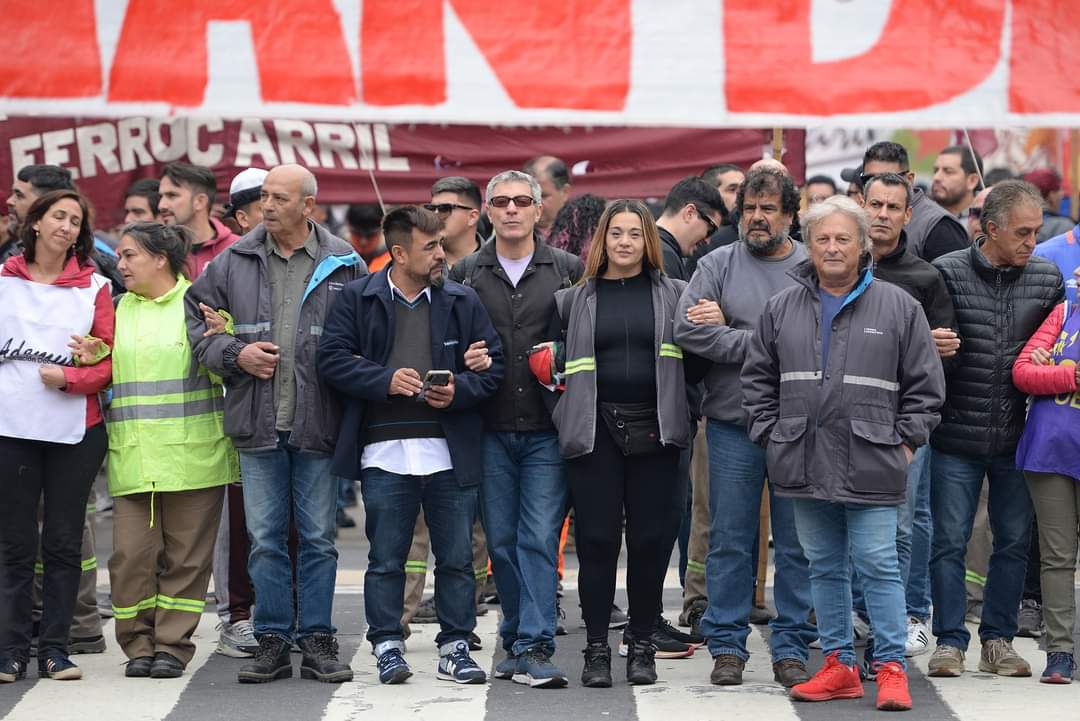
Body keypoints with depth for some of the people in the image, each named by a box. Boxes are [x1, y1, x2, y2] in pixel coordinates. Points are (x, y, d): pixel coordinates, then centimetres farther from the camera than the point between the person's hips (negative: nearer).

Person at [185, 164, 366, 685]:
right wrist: (235, 353, -5)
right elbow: (196, 319, 10)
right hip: (257, 425, 2)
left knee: (318, 538, 5)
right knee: (265, 539, 6)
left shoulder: (344, 265, 1)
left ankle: (317, 640, 13)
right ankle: (272, 640, 13)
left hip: (318, 424, -2)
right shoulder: (234, 262, 5)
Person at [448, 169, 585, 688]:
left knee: (540, 538, -7)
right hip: (491, 432, 2)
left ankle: (533, 648, -8)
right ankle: (518, 639, 19)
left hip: (548, 431, -2)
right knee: (502, 541, 7)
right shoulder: (465, 274, 8)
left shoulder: (569, 271, 4)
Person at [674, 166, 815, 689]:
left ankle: (791, 647, 14)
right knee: (729, 541, 5)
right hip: (733, 423, 0)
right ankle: (727, 646, 14)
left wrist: (729, 328, -12)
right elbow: (688, 330, -7)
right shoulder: (718, 264, 4)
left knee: (797, 543, 5)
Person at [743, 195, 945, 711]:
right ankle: (839, 666, 19)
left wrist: (904, 441, -1)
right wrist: (769, 435, 8)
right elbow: (757, 379, 16)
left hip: (871, 467, -4)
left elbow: (925, 384, 4)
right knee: (824, 567, 11)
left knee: (878, 566, -5)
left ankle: (891, 668, 2)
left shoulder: (898, 307, 1)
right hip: (804, 465, 4)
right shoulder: (782, 308, 9)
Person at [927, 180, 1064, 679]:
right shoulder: (947, 273, -6)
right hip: (957, 436, -3)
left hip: (1017, 437, 3)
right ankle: (950, 642, 12)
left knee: (1014, 541, 9)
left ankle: (998, 641, 21)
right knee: (949, 541, 2)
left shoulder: (1048, 278, 3)